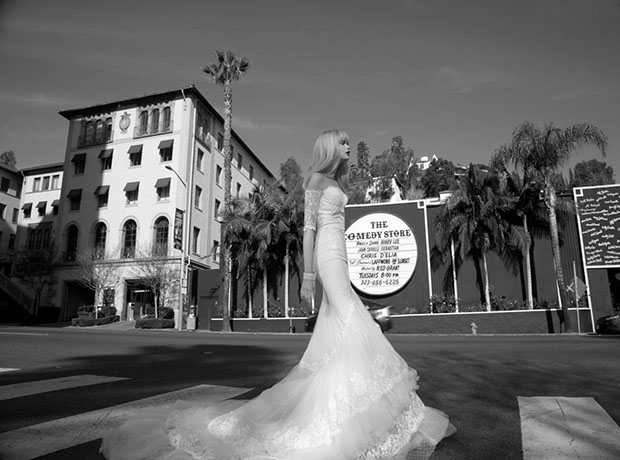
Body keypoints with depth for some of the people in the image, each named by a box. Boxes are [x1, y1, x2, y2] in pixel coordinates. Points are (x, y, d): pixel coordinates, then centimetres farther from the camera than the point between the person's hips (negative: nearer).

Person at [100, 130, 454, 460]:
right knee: (352, 326, -15)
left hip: (338, 257, 9)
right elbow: (310, 227, -10)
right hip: (327, 255, -9)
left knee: (334, 333, 7)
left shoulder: (337, 184, 23)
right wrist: (308, 274, -15)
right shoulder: (316, 179, -2)